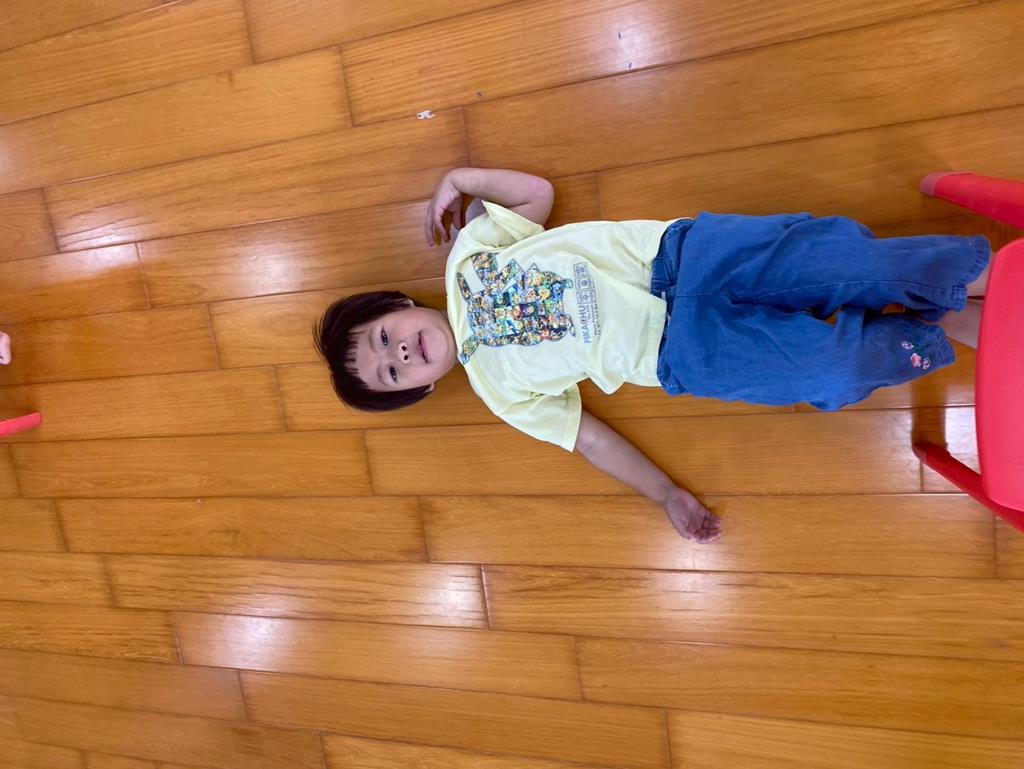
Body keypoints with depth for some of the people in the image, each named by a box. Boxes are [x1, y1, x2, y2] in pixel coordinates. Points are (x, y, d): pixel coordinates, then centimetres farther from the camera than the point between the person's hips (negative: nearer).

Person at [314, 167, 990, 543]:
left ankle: (978, 271, 7)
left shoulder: (465, 261, 8)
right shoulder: (500, 388, 3)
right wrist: (668, 495, -4)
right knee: (832, 370, -20)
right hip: (683, 354, -2)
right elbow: (588, 437, 3)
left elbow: (538, 192, 16)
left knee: (836, 252, -17)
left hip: (674, 253, 3)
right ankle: (940, 334, 8)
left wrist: (457, 178, 10)